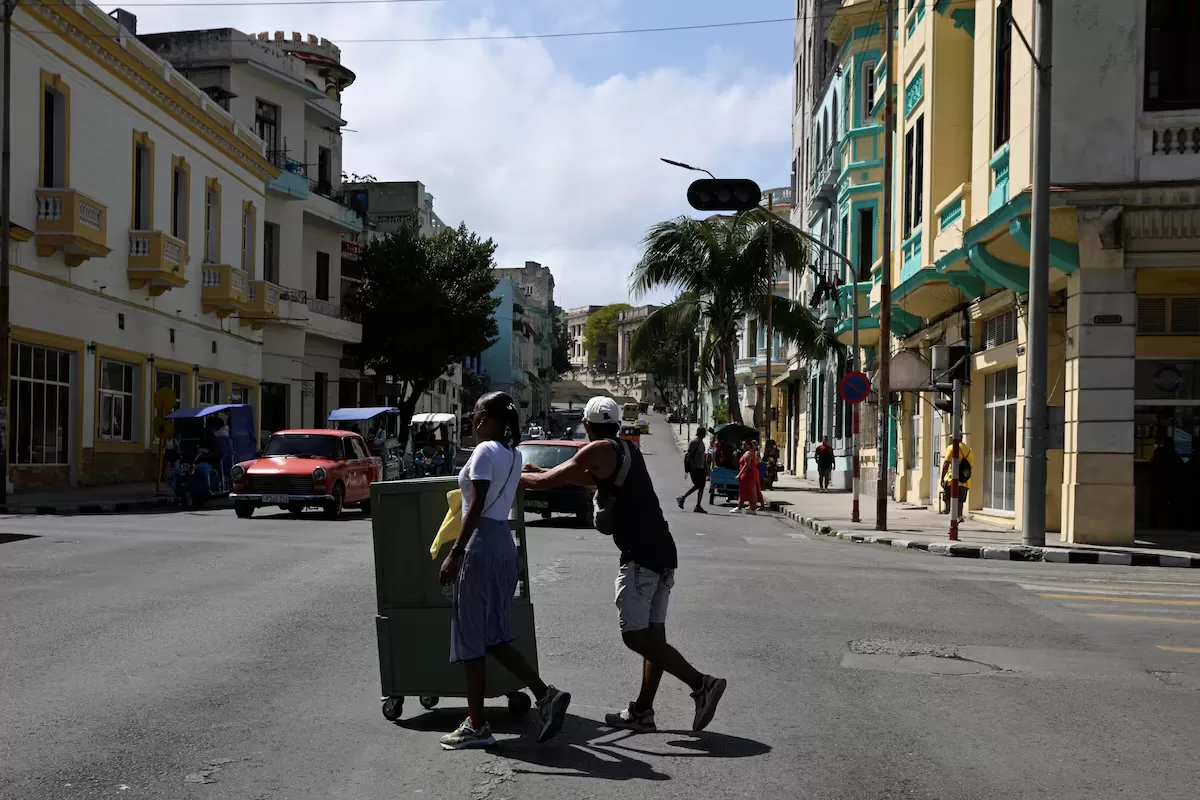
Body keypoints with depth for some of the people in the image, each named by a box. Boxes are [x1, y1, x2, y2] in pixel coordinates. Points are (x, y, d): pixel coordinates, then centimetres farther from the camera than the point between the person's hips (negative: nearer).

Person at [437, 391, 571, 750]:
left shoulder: (485, 451, -11)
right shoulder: (514, 455, 14)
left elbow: (476, 507, -18)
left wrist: (455, 552, -19)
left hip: (481, 546, -9)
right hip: (505, 545, 9)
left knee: (470, 639, 0)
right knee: (495, 638, 14)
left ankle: (476, 725, 5)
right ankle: (545, 695, 2)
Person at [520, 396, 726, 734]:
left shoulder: (599, 451, -6)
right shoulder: (627, 451, 20)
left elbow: (548, 482, -6)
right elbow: (596, 478, 37)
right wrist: (540, 471, 41)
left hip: (640, 555, -9)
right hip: (663, 553, 9)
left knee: (636, 636, -8)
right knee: (652, 634, 10)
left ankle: (701, 683, -17)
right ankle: (642, 712, 16)